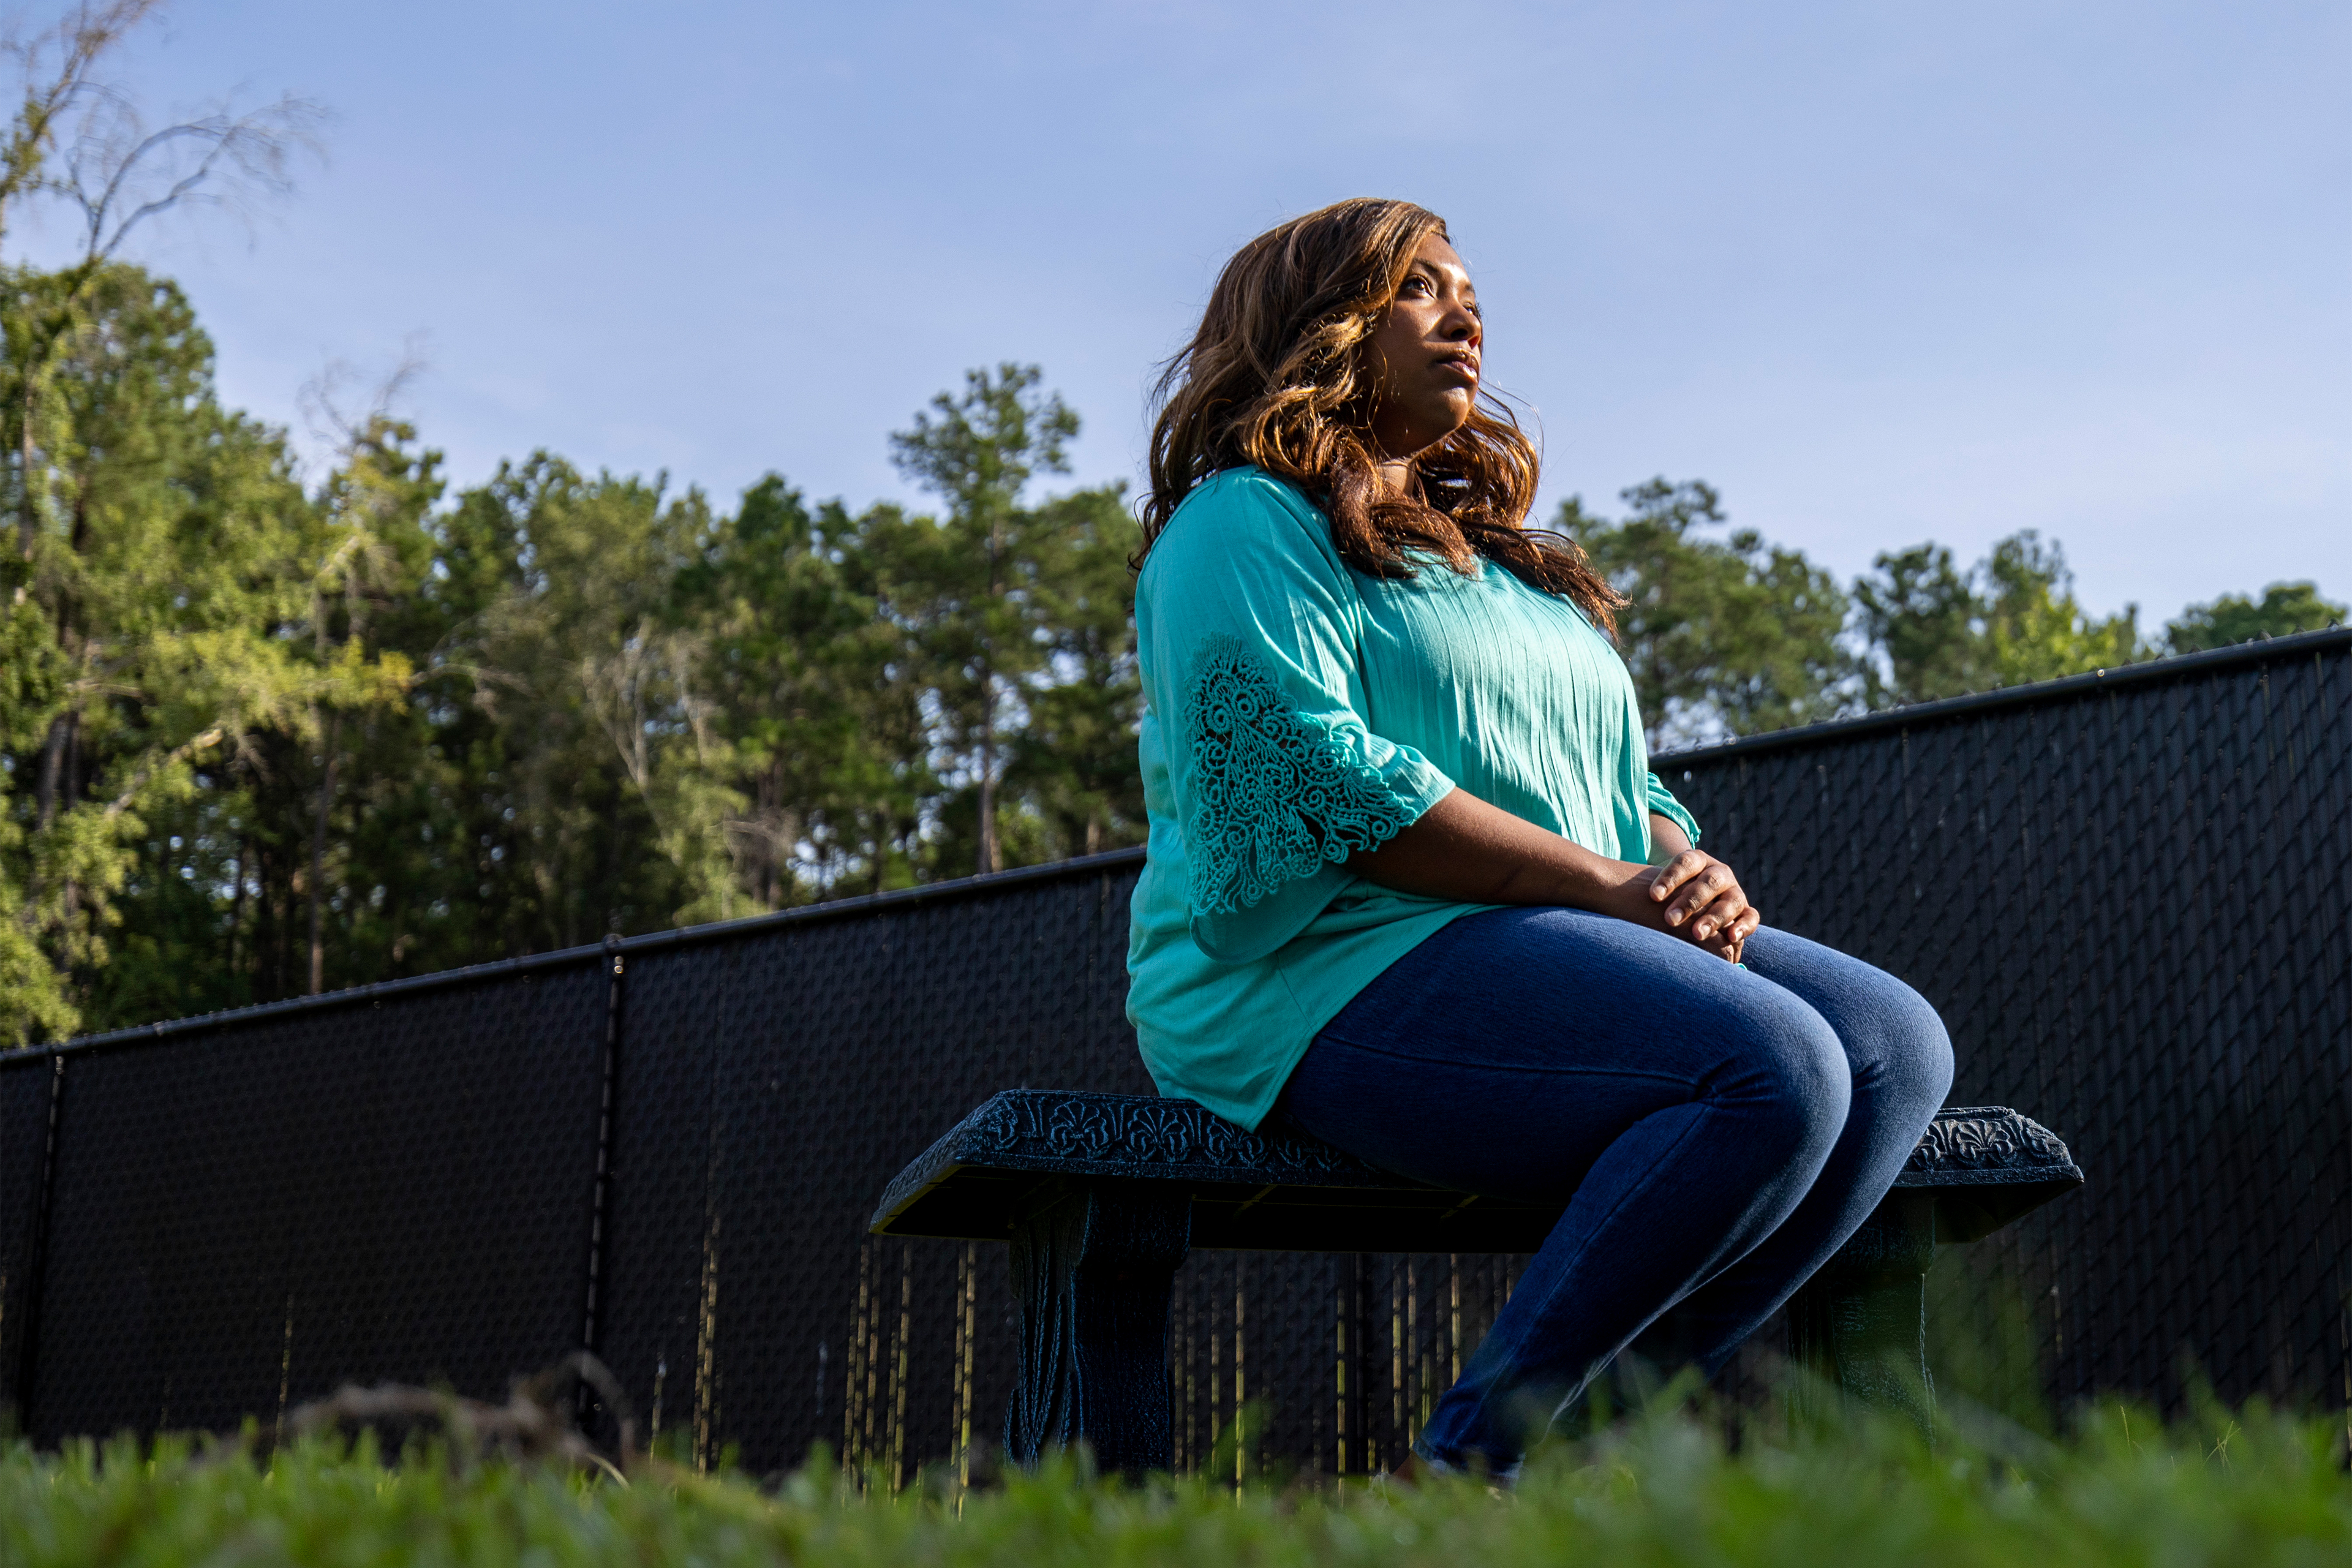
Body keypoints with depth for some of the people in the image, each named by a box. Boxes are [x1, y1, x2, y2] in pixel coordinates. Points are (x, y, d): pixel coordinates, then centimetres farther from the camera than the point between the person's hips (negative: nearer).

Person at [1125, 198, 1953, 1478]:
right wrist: (1607, 883, -17)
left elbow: (1628, 788, 25)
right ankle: (1475, 1456, -18)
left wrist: (1690, 870, -1)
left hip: (1571, 944, 9)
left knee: (1898, 1044, -7)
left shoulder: (1499, 557, 28)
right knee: (1775, 1071, -26)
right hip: (1330, 976, -9)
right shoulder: (1247, 521, 0)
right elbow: (1318, 778, -16)